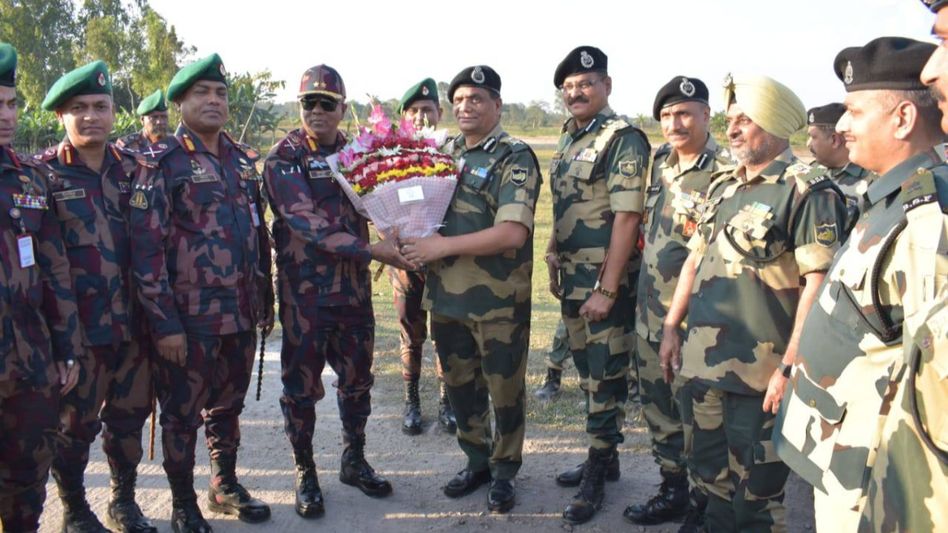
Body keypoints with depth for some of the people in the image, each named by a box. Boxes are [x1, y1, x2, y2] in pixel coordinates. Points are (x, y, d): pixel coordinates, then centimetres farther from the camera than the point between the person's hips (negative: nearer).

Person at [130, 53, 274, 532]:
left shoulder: (243, 159, 9)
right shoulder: (162, 163, -9)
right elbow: (145, 246, -13)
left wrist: (266, 298, 14)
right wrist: (164, 322, -16)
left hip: (241, 313, 5)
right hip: (189, 319, -5)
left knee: (228, 405, 19)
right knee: (183, 413, 8)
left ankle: (226, 485, 36)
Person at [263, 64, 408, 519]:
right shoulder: (283, 159, -9)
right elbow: (311, 226, -20)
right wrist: (375, 251, -25)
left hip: (354, 290, 5)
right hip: (304, 293, -4)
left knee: (357, 380, 14)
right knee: (301, 386, 7)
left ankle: (355, 461, 32)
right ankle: (305, 474, 24)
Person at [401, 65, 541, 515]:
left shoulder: (515, 158, -10)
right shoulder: (443, 153, 10)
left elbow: (512, 232, -23)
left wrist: (442, 245, -22)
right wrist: (410, 241, 0)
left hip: (498, 300, -6)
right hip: (445, 295, 6)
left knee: (504, 388, 9)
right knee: (460, 385, 17)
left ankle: (504, 470, 28)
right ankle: (476, 461, 36)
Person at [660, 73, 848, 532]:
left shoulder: (808, 191, -11)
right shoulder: (723, 187, 13)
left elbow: (817, 284, -17)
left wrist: (790, 366, -20)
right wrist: (671, 328, 14)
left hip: (758, 373, -7)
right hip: (703, 364, 7)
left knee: (755, 494, 7)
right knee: (712, 478, 20)